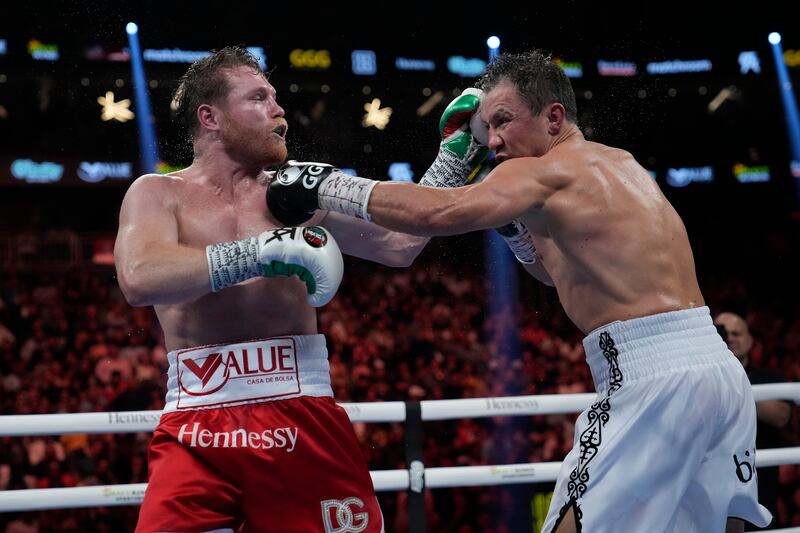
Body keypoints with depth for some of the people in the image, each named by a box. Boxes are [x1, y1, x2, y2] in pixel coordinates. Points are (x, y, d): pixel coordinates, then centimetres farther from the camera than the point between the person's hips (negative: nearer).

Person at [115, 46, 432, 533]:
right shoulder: (158, 194, 6)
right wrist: (265, 250, -18)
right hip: (198, 425, -2)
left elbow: (400, 246, 14)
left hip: (304, 416, 2)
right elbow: (139, 279, -14)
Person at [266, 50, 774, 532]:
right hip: (722, 369, 9)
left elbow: (438, 214, -21)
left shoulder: (544, 170, -4)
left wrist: (323, 187, -13)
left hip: (655, 379, -9)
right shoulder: (621, 164, 22)